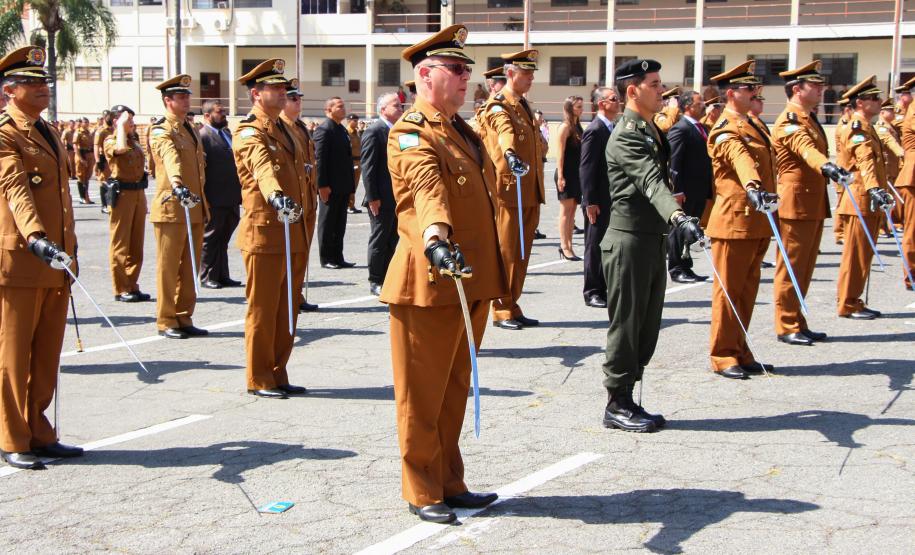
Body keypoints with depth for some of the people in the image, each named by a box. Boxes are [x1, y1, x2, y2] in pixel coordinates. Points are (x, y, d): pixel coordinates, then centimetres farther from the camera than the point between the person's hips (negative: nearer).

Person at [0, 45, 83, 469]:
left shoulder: (48, 133, 18)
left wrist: (69, 247, 21)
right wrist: (36, 238, -39)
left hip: (55, 262, 8)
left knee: (47, 355, 12)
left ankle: (39, 433, 22)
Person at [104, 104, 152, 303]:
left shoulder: (135, 141, 17)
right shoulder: (110, 141, -6)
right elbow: (120, 148, -30)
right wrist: (121, 126, -17)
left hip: (139, 193, 8)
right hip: (122, 194, -7)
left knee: (136, 245, 10)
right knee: (120, 244, -4)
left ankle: (132, 286, 17)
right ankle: (121, 290, 0)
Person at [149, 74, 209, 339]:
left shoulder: (190, 129, 17)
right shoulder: (161, 132, -9)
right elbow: (171, 158, -31)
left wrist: (204, 205, 21)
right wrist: (177, 183, -49)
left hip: (194, 208, 8)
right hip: (172, 208, -8)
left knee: (190, 268, 11)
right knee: (168, 268, 0)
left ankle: (184, 318, 18)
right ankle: (166, 321, 6)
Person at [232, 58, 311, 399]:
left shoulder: (284, 130, 18)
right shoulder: (249, 133, -10)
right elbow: (262, 165, -32)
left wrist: (303, 229, 24)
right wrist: (276, 195, -52)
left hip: (294, 232, 8)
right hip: (265, 231, -8)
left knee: (288, 310, 12)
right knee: (263, 310, -1)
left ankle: (278, 376, 21)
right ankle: (259, 380, 8)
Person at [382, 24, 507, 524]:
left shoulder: (461, 130, 16)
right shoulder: (411, 133, -13)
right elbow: (426, 185, -35)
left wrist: (492, 277, 25)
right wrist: (435, 235, -53)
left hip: (471, 279, 9)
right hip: (429, 281, -9)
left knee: (455, 391, 17)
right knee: (422, 395, 3)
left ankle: (450, 483, 28)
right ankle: (422, 493, 14)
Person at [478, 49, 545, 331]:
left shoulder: (523, 106, 17)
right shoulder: (498, 107, -11)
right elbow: (505, 130, -35)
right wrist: (510, 153, -55)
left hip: (530, 194, 8)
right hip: (508, 191, -8)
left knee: (521, 253, 12)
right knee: (505, 252, -2)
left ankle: (512, 306, 20)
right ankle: (502, 310, 5)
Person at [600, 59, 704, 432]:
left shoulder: (651, 130, 15)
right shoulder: (626, 135, -17)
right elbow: (651, 182, -32)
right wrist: (678, 216, -47)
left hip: (652, 240, 9)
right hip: (629, 240, -9)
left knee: (646, 327, 13)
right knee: (626, 324, -2)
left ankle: (627, 400, 21)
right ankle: (617, 406, 8)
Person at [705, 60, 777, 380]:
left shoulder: (752, 126, 16)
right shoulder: (727, 133, -15)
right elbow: (741, 159, -37)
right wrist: (754, 188, -54)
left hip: (755, 223, 9)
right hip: (734, 221, -9)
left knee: (747, 290, 13)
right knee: (728, 290, -2)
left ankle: (740, 352, 22)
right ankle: (723, 356, 5)